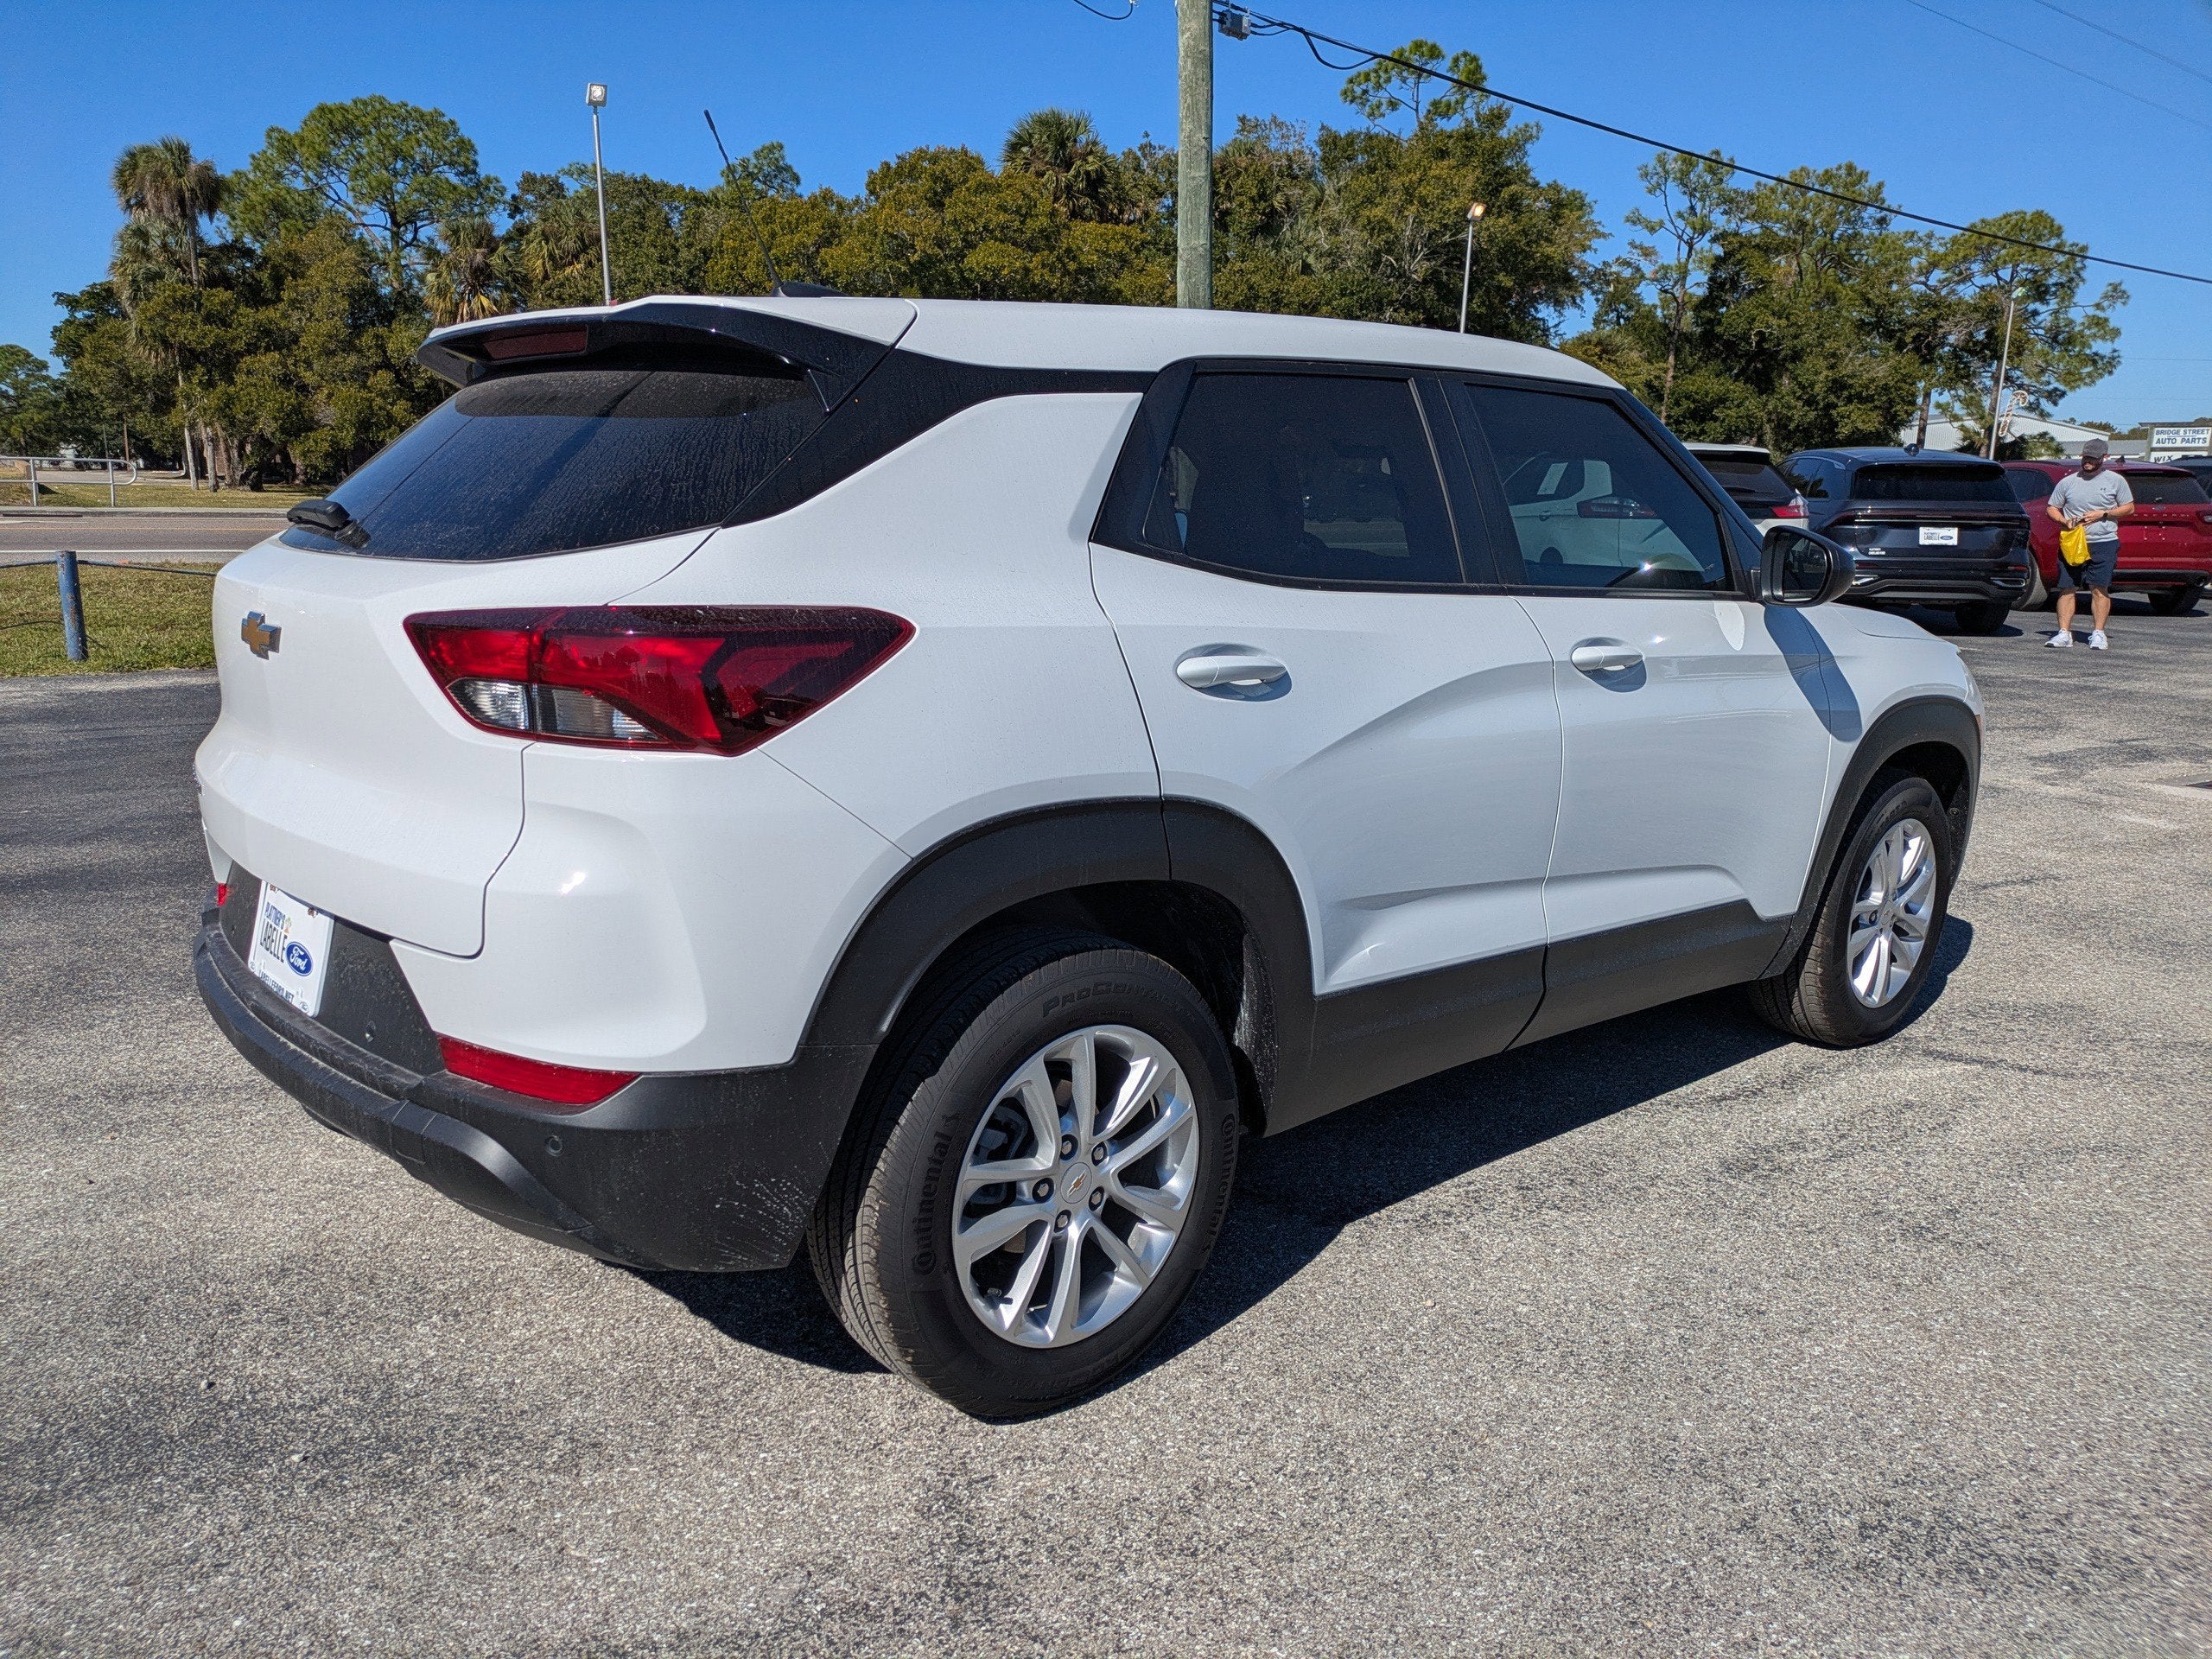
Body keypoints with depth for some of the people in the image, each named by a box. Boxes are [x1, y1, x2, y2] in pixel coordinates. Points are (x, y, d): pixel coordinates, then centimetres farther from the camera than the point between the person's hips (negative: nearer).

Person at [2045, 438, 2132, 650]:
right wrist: (2065, 521, -7)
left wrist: (2103, 514, -8)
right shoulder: (2068, 482, 9)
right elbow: (2052, 508, 14)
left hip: (2104, 544, -2)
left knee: (2100, 589, -4)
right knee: (2066, 588, -1)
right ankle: (2064, 633, 2)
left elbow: (2129, 508, 8)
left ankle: (2098, 633, 0)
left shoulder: (2115, 481, 5)